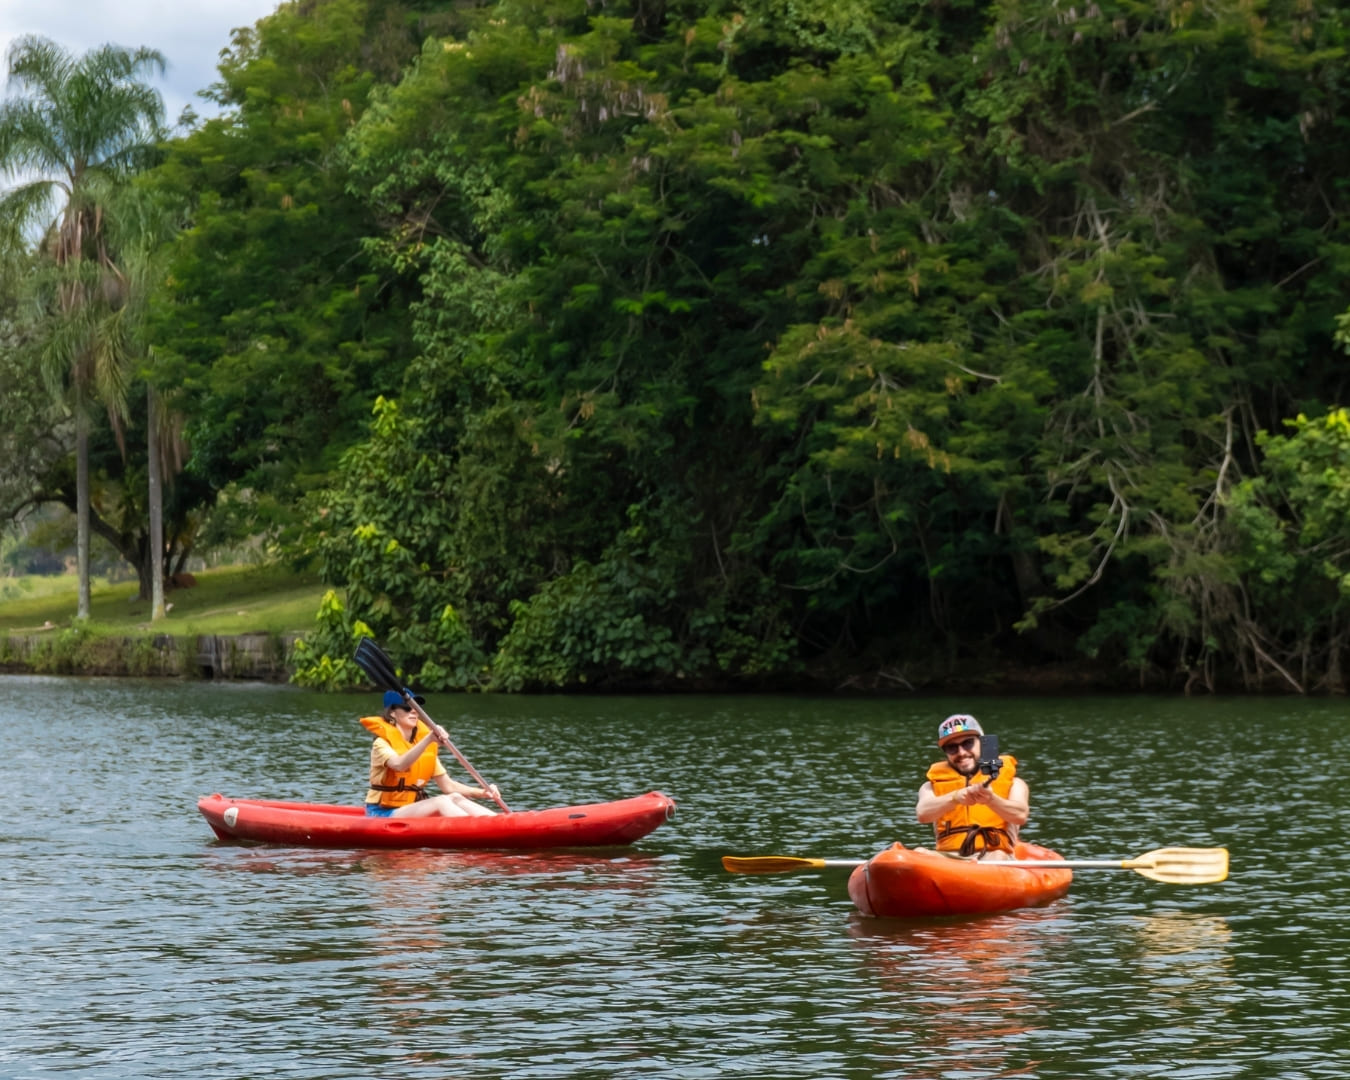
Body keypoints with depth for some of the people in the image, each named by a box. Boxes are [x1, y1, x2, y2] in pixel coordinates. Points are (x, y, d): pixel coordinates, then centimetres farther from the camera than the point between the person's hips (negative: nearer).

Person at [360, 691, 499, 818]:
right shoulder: (382, 743, -7)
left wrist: (481, 792, -6)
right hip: (383, 813, -7)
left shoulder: (422, 740, 13)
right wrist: (428, 739, -41)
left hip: (413, 810, 7)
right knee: (440, 802, -27)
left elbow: (447, 785, 9)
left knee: (454, 798, -18)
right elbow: (399, 765, -32)